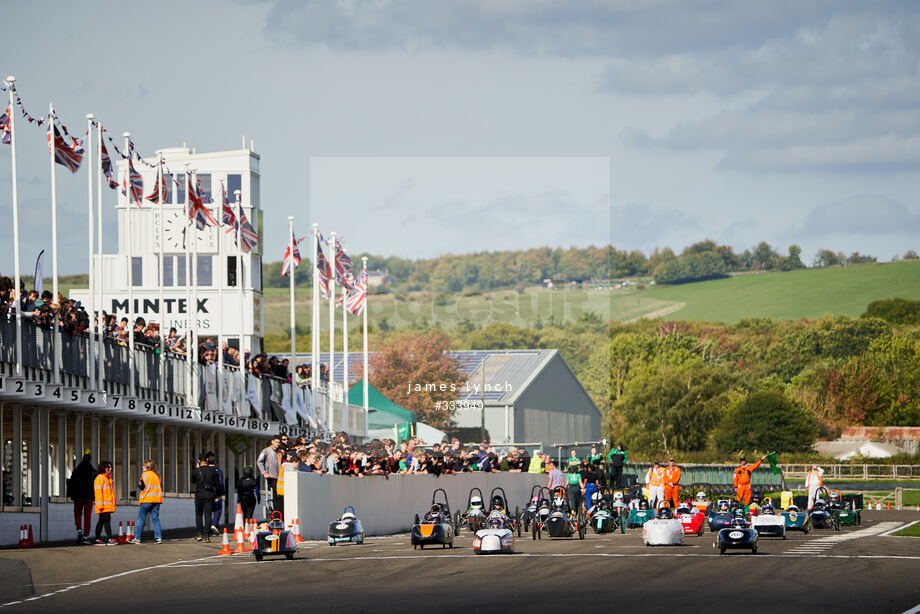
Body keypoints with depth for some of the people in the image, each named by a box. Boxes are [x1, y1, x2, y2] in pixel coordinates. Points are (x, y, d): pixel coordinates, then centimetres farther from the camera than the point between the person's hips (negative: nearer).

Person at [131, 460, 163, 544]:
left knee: (141, 519, 2)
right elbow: (161, 487, 12)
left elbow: (142, 487, -10)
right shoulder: (157, 475, 11)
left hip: (146, 500, -5)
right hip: (156, 499, 5)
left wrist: (139, 484, 8)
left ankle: (137, 538, 4)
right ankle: (159, 537, -4)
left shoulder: (144, 474, -6)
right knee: (155, 519, 6)